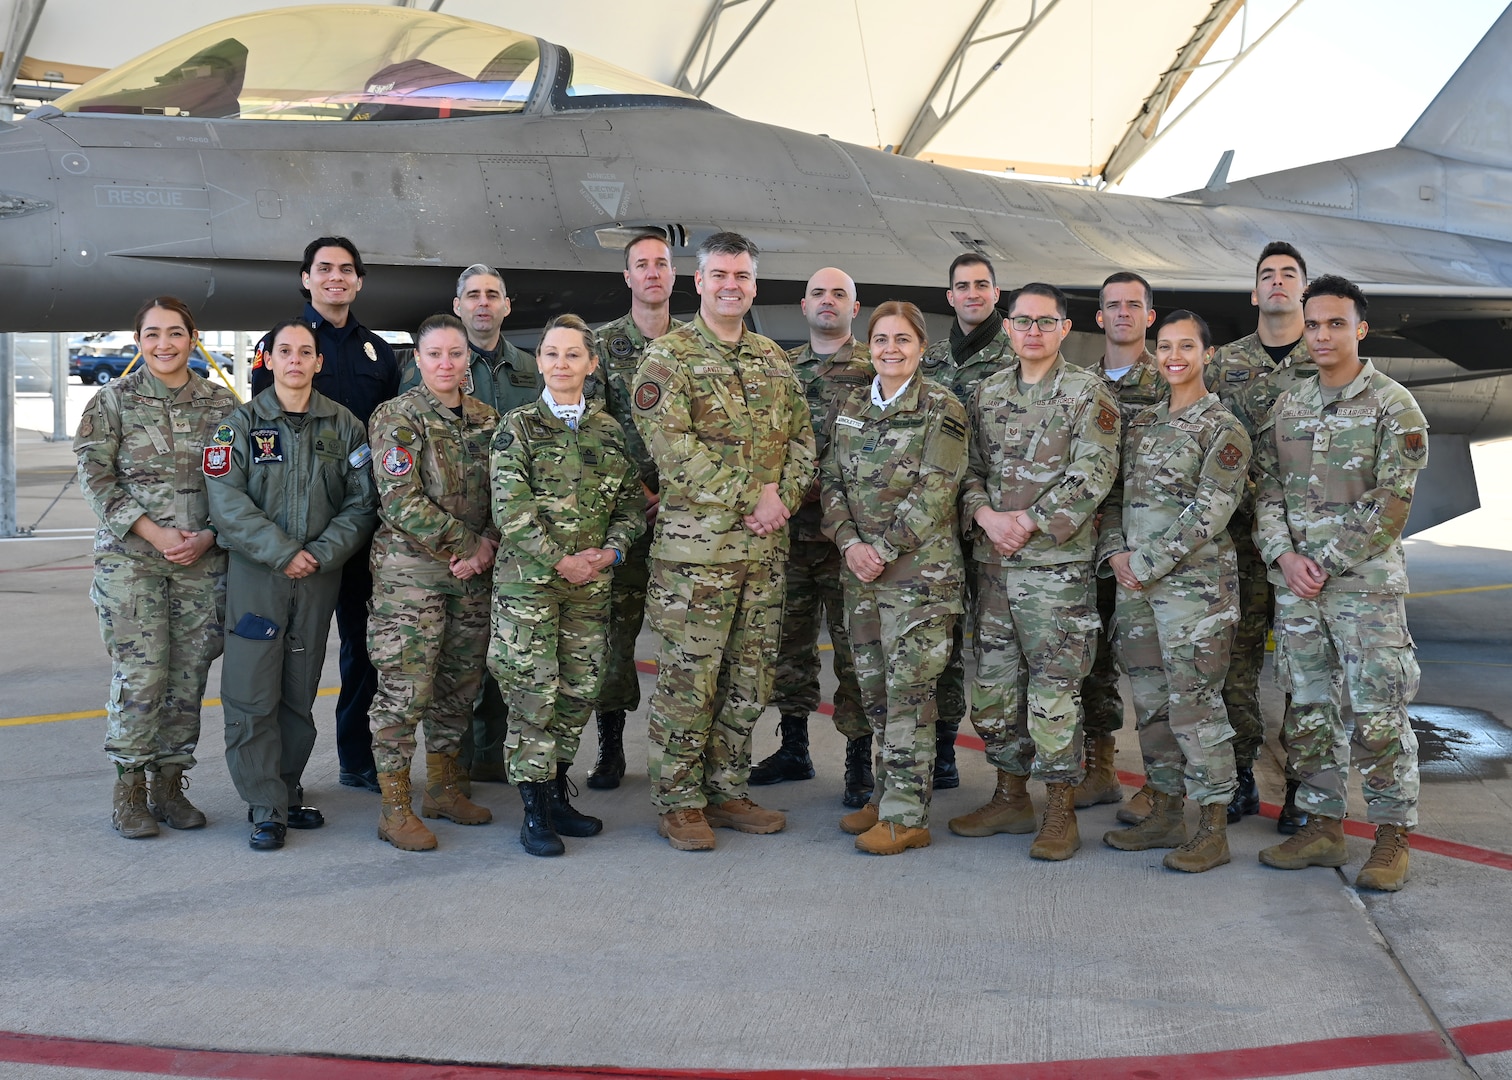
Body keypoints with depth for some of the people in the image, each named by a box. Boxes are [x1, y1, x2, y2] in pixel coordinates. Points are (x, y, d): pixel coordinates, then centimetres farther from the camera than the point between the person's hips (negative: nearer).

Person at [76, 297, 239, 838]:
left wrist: (208, 536, -7)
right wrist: (153, 532, -11)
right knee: (140, 673, -6)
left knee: (189, 674, 4)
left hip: (204, 559, 2)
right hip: (130, 557, -2)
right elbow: (95, 477, -2)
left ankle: (169, 782, 17)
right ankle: (130, 787, 8)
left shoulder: (221, 403, 7)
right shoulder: (113, 401, 2)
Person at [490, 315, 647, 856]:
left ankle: (557, 796, 23)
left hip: (592, 581, 4)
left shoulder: (610, 430, 10)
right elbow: (510, 510, -9)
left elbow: (632, 502, 13)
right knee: (533, 692, -4)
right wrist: (560, 561, -13)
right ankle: (534, 810, 6)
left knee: (580, 689, 8)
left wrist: (612, 549, -5)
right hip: (528, 578, -4)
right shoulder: (518, 427, -1)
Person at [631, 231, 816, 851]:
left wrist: (782, 496, -7)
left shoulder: (774, 360, 16)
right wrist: (750, 498, -15)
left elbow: (802, 439, 13)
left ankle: (726, 792, 23)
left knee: (750, 678, 11)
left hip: (765, 545, 6)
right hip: (694, 542, -6)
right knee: (688, 676, -2)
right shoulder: (667, 357, -4)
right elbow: (673, 448, -14)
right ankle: (679, 803, 10)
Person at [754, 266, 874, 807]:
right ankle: (793, 747, 24)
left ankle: (859, 757, 8)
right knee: (790, 639, 12)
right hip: (787, 527, 5)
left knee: (852, 644, -1)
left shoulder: (873, 368, 2)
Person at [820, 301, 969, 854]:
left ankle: (906, 815, 4)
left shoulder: (941, 408, -6)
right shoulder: (850, 408, 11)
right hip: (860, 567, 6)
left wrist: (883, 549, -15)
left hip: (919, 567, -6)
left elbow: (933, 493, -13)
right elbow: (832, 481, 9)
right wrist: (850, 542, -6)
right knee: (873, 685, 11)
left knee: (908, 688, -3)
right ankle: (888, 793, 25)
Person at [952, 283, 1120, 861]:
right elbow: (970, 467, 12)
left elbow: (1092, 475, -11)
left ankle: (1060, 811, 7)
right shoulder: (987, 393, 13)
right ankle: (1010, 797, 24)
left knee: (1054, 687, -3)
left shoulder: (1088, 393, -2)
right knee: (993, 682, 10)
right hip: (992, 559, 5)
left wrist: (1027, 523, -15)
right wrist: (986, 515, -8)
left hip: (1058, 560, -5)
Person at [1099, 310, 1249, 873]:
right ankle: (1166, 814, 24)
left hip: (1195, 584, -7)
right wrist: (1115, 552, -1)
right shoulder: (1141, 423, 15)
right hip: (1137, 583, 7)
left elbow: (1207, 515, -14)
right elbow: (1117, 495, 16)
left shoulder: (1223, 428, -6)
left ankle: (1214, 830, 5)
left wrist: (1147, 563, -15)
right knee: (1151, 700, 12)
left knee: (1194, 705, -5)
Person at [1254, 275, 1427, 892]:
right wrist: (1285, 557, -5)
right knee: (1309, 711, 10)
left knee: (1377, 714, -4)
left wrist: (1327, 564, -12)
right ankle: (1324, 827, 21)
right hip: (1294, 583, 5)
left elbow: (1390, 503, -10)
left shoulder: (1393, 406, -3)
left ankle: (1391, 838, 8)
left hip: (1366, 581, -5)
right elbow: (1267, 489, 11)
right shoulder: (1286, 408, 13)